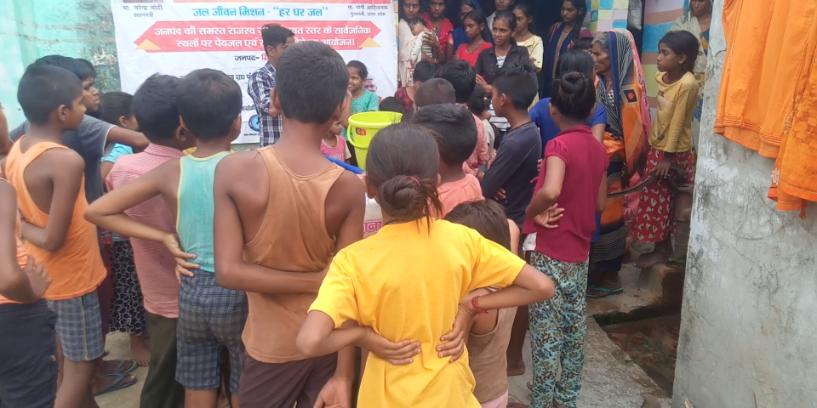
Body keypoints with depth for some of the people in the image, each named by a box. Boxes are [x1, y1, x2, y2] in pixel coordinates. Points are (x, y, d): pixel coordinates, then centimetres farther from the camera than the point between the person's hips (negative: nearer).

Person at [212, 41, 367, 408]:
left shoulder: (234, 171, -19)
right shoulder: (349, 188, -17)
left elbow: (228, 271, -20)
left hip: (270, 345, 0)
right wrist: (344, 376, -7)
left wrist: (316, 281, -14)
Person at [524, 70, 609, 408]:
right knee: (573, 328, 17)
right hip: (580, 252, 7)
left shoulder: (559, 144, -17)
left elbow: (550, 192, -35)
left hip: (552, 253, -7)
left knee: (546, 332, 4)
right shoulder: (598, 148, 4)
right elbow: (600, 203, 10)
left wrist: (529, 214, -18)